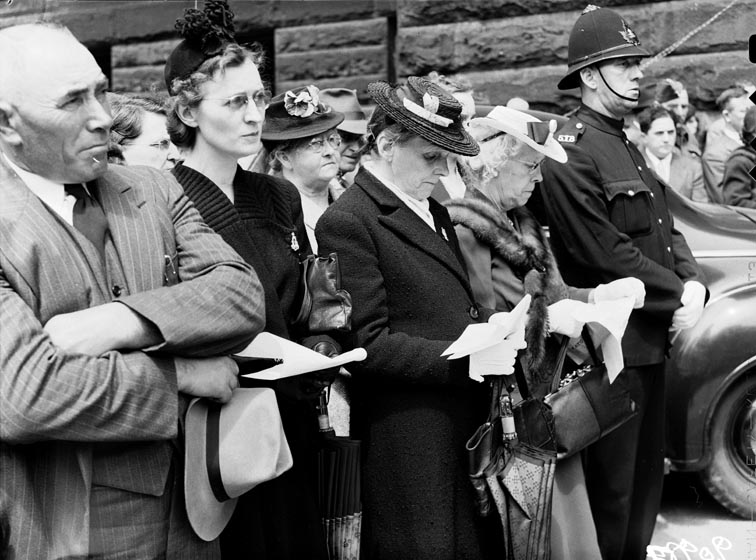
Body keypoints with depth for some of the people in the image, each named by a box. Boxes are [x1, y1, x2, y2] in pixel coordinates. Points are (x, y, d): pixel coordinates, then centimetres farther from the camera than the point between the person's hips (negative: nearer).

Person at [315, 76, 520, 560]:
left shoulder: (434, 212, 16)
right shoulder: (348, 221, -12)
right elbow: (369, 346, -16)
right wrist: (465, 357, -21)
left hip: (469, 421, 8)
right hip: (409, 442, -8)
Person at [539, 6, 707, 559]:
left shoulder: (626, 145, 14)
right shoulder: (571, 152, -16)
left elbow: (665, 227, 14)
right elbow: (606, 253, -21)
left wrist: (693, 283, -3)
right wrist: (676, 295, -13)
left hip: (653, 337, 10)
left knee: (647, 473, 20)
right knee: (610, 487, 1)